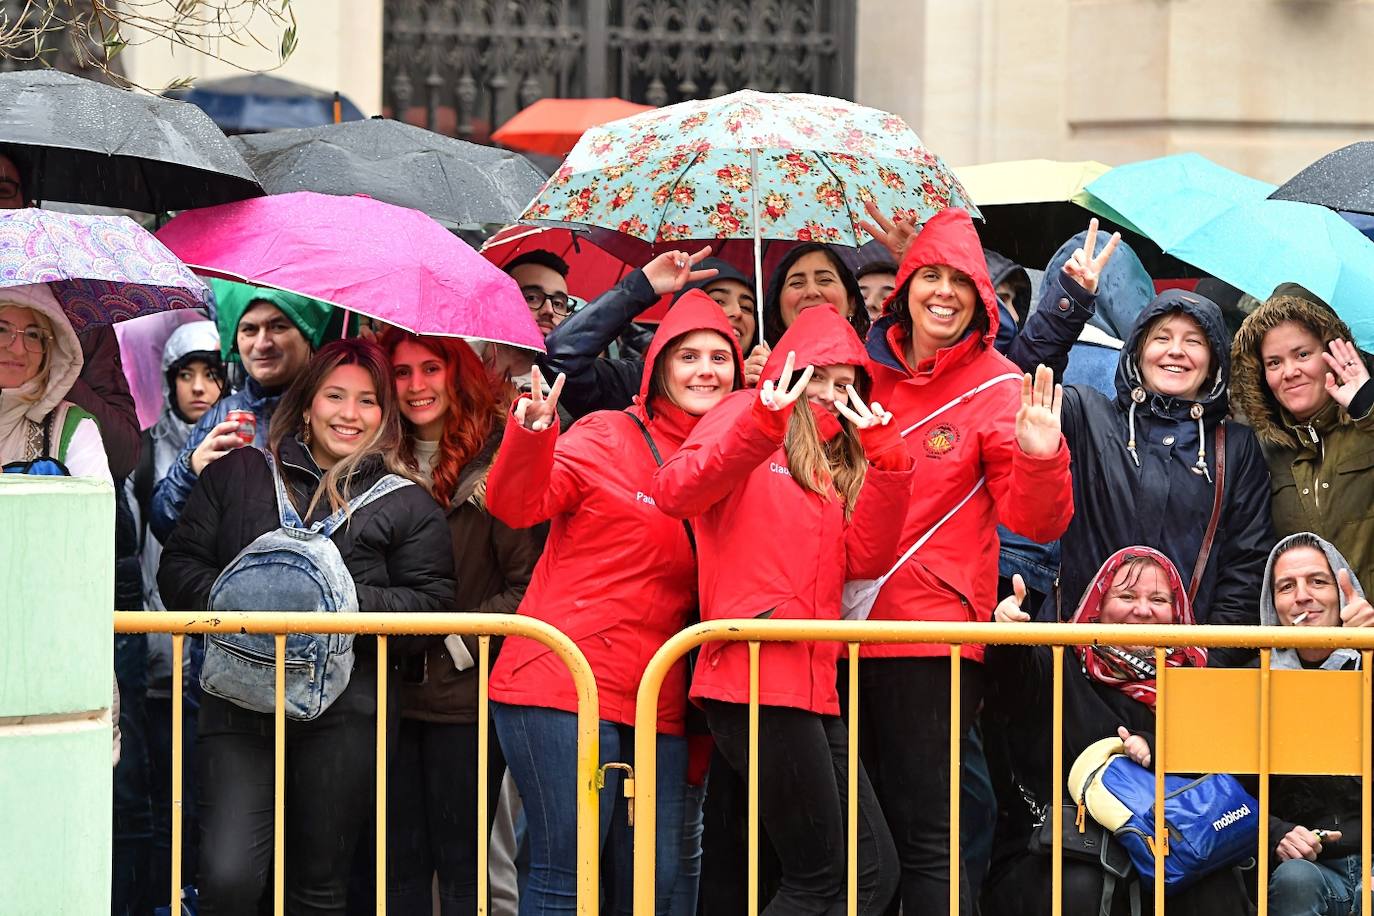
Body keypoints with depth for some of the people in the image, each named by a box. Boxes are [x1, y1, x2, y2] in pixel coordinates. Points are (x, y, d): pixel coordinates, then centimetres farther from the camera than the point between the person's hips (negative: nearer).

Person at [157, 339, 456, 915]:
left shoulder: (407, 505, 11)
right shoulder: (237, 474, 14)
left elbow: (430, 600, 2)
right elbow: (179, 569, 11)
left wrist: (350, 599, -12)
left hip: (345, 709, 0)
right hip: (240, 697, 0)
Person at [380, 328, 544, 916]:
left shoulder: (497, 461, -5)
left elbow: (527, 581, -8)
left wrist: (463, 640, -14)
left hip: (466, 692, -4)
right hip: (392, 691, 4)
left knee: (462, 866, 1)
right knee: (397, 864, 6)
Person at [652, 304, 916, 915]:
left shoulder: (833, 460, 24)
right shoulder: (746, 421, 2)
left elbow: (864, 559, 8)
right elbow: (676, 494, -19)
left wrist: (886, 458, -1)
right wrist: (761, 425, -31)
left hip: (812, 684, 8)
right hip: (756, 675, -8)